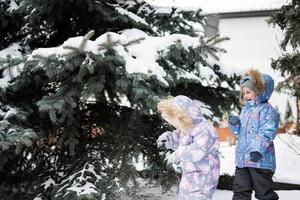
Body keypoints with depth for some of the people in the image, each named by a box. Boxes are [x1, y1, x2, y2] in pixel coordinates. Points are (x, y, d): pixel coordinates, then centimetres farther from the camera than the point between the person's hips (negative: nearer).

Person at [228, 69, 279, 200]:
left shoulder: (267, 110, -7)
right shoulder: (245, 110, 18)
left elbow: (267, 133, -19)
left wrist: (258, 150, -31)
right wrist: (234, 124, 1)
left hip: (260, 159, -8)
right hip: (241, 159, 8)